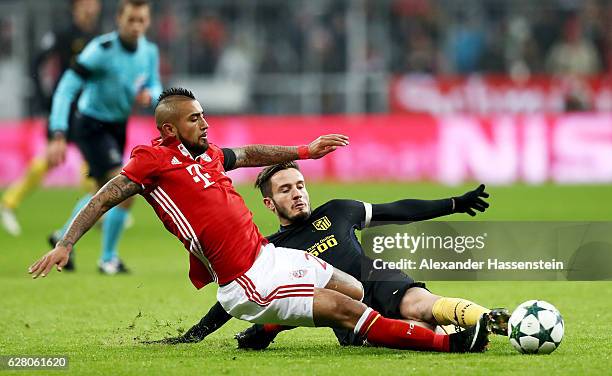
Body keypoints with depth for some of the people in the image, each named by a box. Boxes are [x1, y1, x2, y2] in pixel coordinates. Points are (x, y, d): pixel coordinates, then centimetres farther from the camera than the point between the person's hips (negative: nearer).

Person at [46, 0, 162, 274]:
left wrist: (150, 96, -20)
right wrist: (58, 135, -34)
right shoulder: (101, 50, -25)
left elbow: (155, 87, 8)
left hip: (118, 127, 8)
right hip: (92, 126, -8)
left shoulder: (149, 51, -4)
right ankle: (108, 259, 0)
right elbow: (67, 88, -26)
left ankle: (64, 237, 45)